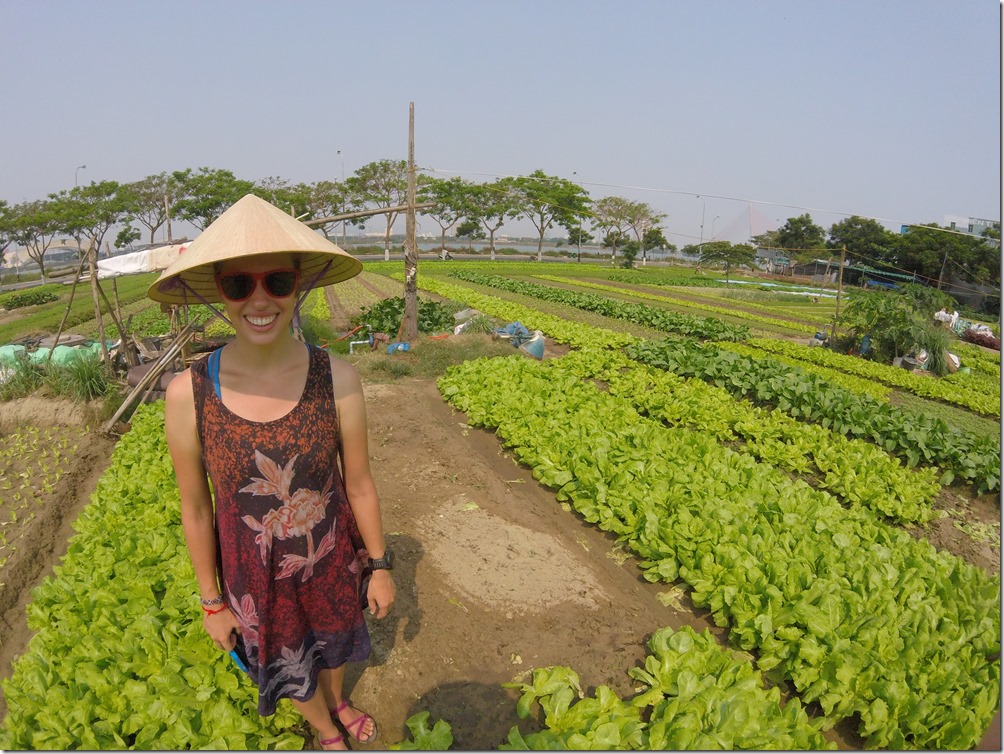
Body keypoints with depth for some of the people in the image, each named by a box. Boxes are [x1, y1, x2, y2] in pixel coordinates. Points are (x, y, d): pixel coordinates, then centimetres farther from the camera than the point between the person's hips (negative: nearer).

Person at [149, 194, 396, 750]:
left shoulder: (337, 379, -22)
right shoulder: (188, 394, -23)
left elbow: (359, 484, -9)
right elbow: (195, 508, -9)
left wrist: (380, 567, 0)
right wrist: (212, 602, 1)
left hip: (332, 562, 1)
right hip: (255, 577, 0)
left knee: (335, 644, 30)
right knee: (289, 671, 26)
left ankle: (338, 702, 67)